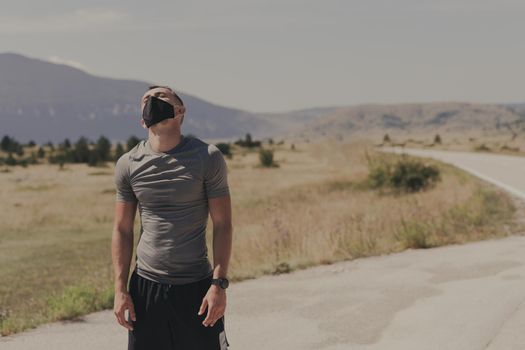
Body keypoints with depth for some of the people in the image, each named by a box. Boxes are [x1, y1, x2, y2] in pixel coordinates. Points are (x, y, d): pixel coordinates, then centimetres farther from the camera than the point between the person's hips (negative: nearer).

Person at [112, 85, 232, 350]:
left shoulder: (208, 157, -4)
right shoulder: (128, 164, 3)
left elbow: (222, 225, -4)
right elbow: (122, 230, 8)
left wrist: (219, 284, -11)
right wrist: (120, 289, 2)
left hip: (197, 286, -2)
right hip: (145, 286, 2)